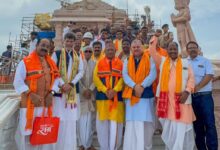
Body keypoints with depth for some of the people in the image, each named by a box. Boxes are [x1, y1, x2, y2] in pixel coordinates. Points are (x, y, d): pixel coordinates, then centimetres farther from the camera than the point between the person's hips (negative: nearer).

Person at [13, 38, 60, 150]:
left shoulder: (51, 63, 11)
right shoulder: (25, 62, -5)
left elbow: (56, 79, 10)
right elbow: (18, 82, -9)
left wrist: (51, 93, -4)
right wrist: (31, 94, -18)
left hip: (46, 103, 5)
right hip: (29, 104, -4)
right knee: (27, 132, 1)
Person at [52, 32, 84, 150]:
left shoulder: (78, 56, 11)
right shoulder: (57, 54, 3)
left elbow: (81, 72, 5)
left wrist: (71, 84, -9)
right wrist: (62, 84, -14)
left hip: (73, 90, 2)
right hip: (59, 90, -2)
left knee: (71, 119, 4)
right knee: (59, 119, -2)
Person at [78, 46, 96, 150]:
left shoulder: (95, 64, 7)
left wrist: (90, 89, -11)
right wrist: (84, 90, -11)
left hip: (91, 94, 1)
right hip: (81, 93, -1)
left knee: (89, 119, 2)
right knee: (82, 118, -1)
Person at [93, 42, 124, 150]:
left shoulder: (120, 63, 8)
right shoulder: (99, 63, 9)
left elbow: (122, 78, -1)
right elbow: (96, 78, -1)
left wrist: (114, 90, -15)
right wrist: (105, 90, -12)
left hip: (117, 95, 0)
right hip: (102, 95, 1)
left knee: (115, 122, 1)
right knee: (103, 122, 4)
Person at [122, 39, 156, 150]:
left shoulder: (150, 60, 5)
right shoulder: (127, 61, 13)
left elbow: (152, 75, -7)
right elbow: (125, 75, -1)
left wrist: (142, 86, -20)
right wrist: (134, 86, -17)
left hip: (146, 94, -2)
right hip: (131, 95, 2)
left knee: (146, 123, 2)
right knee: (132, 124, 3)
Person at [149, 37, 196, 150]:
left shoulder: (185, 63, 11)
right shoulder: (162, 61, 13)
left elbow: (191, 78, 6)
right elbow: (152, 52, 10)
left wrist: (187, 91, -8)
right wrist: (154, 39, 4)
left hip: (181, 98, 0)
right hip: (165, 98, 1)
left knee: (181, 127, -3)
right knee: (168, 127, 8)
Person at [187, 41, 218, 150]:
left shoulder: (205, 61, 4)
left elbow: (209, 76, -8)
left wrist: (197, 87, -20)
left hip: (204, 96, -2)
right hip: (190, 97, 2)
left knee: (209, 123, -4)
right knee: (197, 124, 11)